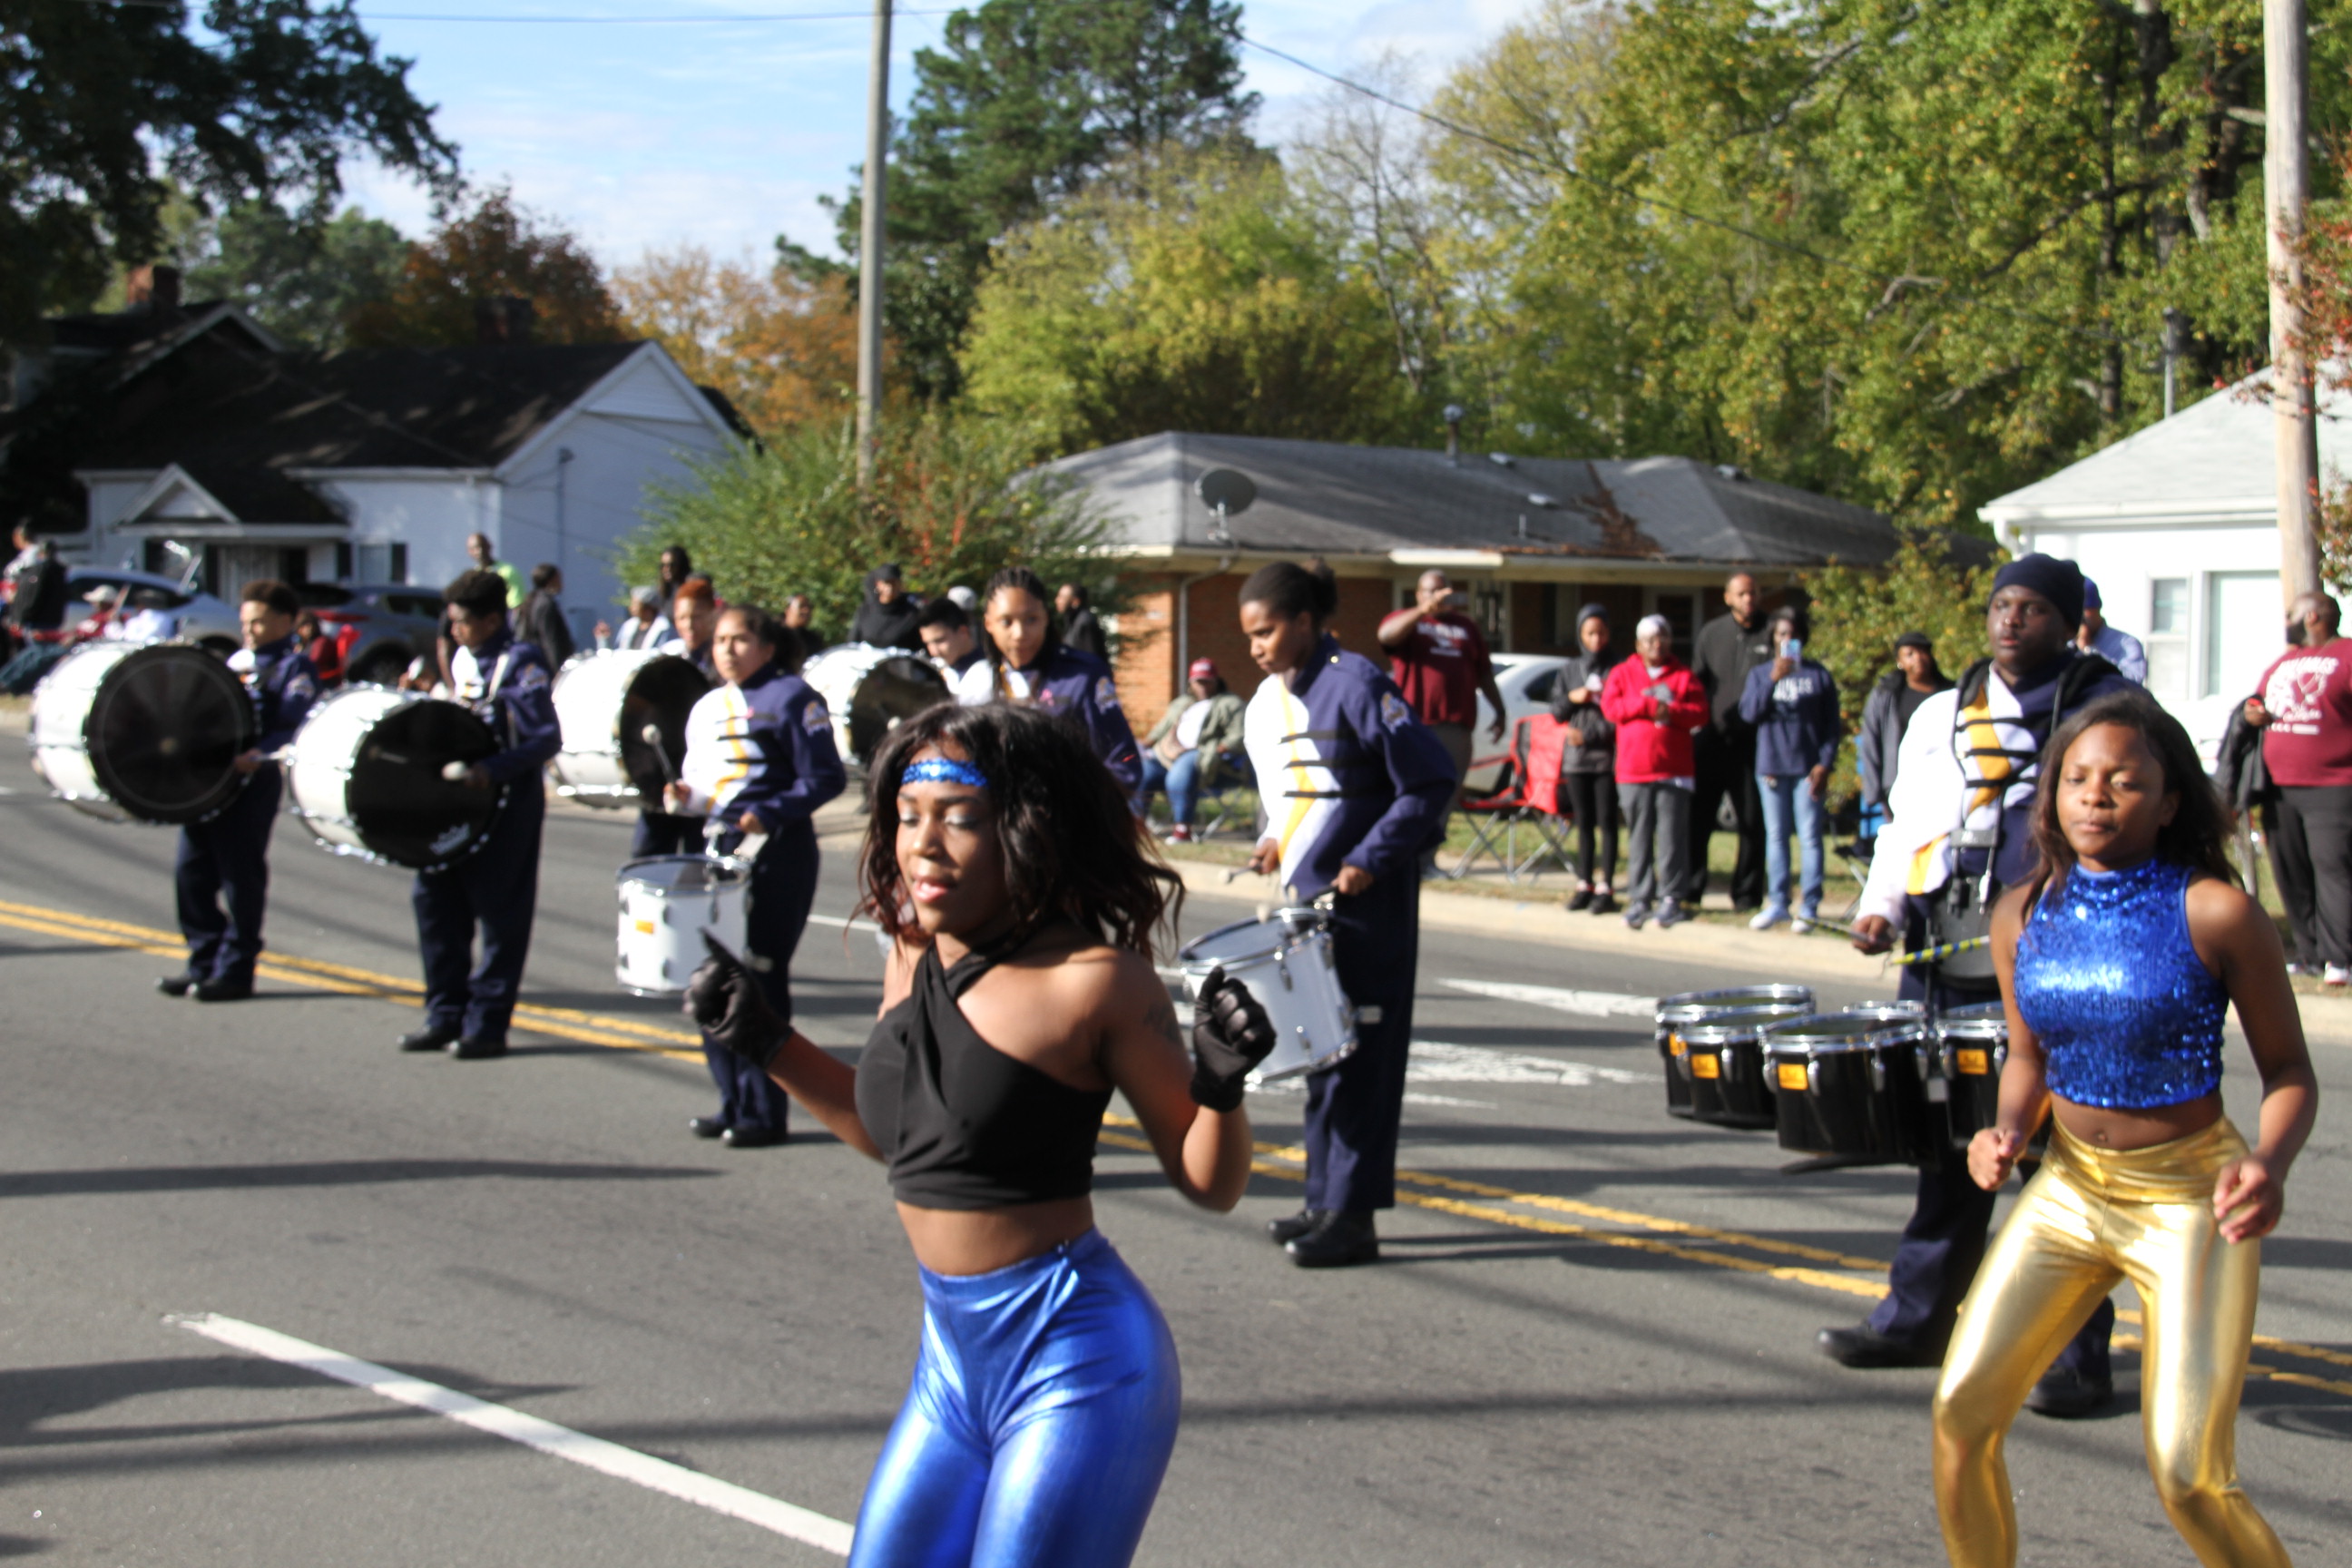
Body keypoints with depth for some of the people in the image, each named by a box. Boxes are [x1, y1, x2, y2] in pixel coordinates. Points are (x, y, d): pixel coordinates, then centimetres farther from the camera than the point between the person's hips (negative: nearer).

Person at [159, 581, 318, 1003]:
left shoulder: (295, 667, -2)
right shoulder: (236, 661, 21)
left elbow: (293, 726, -15)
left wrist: (258, 755, -30)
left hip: (254, 780, -8)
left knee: (241, 875, -3)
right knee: (191, 869, 8)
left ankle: (236, 969, 4)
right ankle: (204, 961, 17)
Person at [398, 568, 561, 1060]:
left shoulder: (520, 662, -12)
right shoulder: (462, 660, 12)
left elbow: (547, 738, -19)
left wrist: (494, 770, -29)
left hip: (508, 804, -8)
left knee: (499, 914, -1)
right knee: (434, 899, 7)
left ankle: (487, 1025, 5)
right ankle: (445, 1015, 16)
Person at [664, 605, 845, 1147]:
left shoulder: (789, 697, -5)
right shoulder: (706, 709, 18)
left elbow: (826, 778, -10)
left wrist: (769, 813, -19)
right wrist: (685, 797, 3)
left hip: (777, 853, -8)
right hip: (720, 852, 8)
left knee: (761, 977, -6)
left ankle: (764, 1111, 0)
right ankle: (734, 1102, 18)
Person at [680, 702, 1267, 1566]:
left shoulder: (1091, 981, -16)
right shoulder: (911, 959, 4)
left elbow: (1211, 1185, -10)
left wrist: (1221, 1084, -29)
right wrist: (764, 1042, 16)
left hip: (1073, 1363, -8)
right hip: (952, 1361, 8)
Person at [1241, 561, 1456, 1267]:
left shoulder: (1355, 685, -15)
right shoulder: (1267, 700, 10)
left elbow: (1431, 783, -15)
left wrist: (1370, 861, -18)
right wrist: (1276, 840, 9)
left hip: (1367, 906, -9)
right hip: (1308, 898, 9)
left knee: (1360, 1055, -5)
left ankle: (1353, 1215, -1)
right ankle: (1326, 1200, 21)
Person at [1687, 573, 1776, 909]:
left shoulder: (1770, 635, 3)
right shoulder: (1710, 634, 11)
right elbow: (1696, 684, 12)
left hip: (1752, 743, -2)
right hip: (1713, 740, 2)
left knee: (1752, 822, 2)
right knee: (1697, 818, 1)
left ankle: (1747, 894, 10)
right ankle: (1689, 890, 7)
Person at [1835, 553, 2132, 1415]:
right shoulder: (1940, 716, 16)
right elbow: (1906, 821, 21)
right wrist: (1882, 906, 4)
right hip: (1946, 968, 5)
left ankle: (2078, 1353, 3)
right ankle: (1915, 1317, 25)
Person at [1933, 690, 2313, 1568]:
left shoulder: (2214, 913, -15)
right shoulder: (2023, 917, -1)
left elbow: (2289, 1072, -8)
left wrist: (2270, 1164, -27)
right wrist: (2006, 1132, -6)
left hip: (2189, 1201, -5)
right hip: (2068, 1192, 5)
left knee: (2190, 1478, -13)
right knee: (1961, 1412, -5)